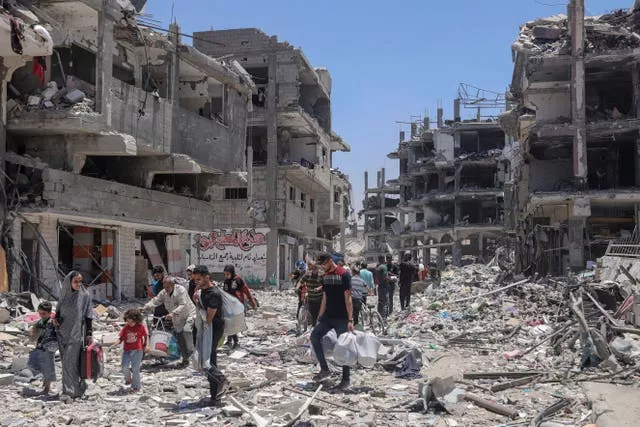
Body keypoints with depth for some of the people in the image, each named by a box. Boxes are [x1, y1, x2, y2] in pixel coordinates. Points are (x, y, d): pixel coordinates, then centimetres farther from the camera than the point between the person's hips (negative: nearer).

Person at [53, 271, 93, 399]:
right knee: (66, 362, 11)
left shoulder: (85, 296, -3)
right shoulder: (64, 296, 6)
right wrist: (55, 318, -3)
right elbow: (59, 311, 19)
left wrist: (89, 334, -7)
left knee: (71, 362, -11)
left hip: (76, 334, -4)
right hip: (63, 333, 4)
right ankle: (68, 388, 21)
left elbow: (89, 316, -2)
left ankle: (72, 390, -6)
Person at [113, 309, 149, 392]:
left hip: (137, 350, -2)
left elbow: (146, 336, 9)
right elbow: (121, 338, 6)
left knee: (135, 369, 0)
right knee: (125, 367, -12)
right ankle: (128, 379, 20)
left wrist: (147, 345, -4)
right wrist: (115, 344, -11)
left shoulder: (141, 327, 0)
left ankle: (136, 387, 12)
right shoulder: (125, 328, 5)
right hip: (126, 350, 2)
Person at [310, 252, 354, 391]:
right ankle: (325, 369, 7)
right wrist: (320, 317, 11)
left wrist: (350, 320, -18)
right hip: (328, 316, 7)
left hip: (341, 318, -7)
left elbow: (348, 298, -15)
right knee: (315, 336, -3)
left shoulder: (344, 274, -13)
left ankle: (346, 379, 8)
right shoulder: (325, 276, 9)